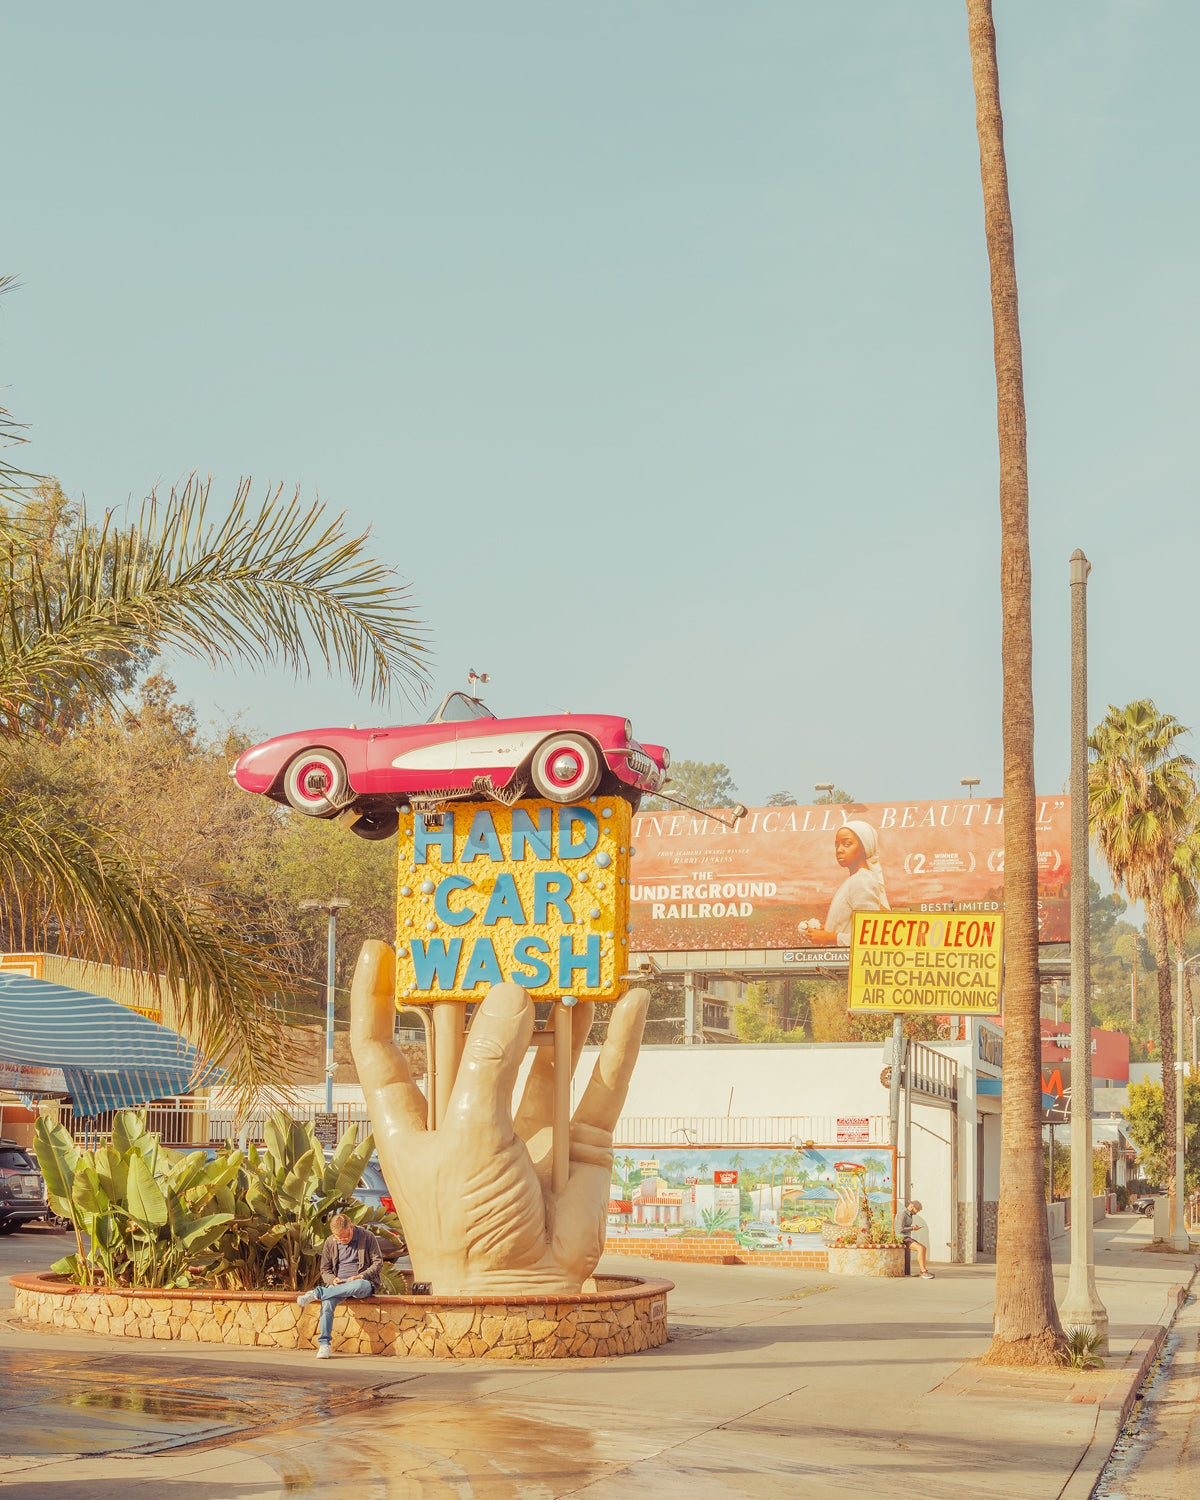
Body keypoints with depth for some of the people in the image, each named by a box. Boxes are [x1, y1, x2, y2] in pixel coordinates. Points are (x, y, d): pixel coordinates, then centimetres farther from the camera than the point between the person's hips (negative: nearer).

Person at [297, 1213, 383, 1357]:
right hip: (339, 1285, 3)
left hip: (363, 1282, -2)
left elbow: (378, 1263, 1)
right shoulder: (330, 1243, 8)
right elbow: (325, 1269, 14)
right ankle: (324, 1344, -30)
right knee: (327, 1302, -33)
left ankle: (316, 1293, -32)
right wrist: (333, 1280, -9)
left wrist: (361, 1276, -15)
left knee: (359, 1285, -42)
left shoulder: (367, 1237, -1)